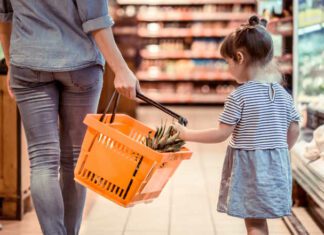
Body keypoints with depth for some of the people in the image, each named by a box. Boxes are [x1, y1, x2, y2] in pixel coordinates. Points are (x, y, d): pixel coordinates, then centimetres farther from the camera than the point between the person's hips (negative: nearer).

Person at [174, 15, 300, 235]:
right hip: (277, 166, 6)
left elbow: (221, 134, -13)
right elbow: (294, 132, 9)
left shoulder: (239, 97, -15)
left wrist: (187, 134, -3)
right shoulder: (283, 94, 4)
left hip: (248, 166, -6)